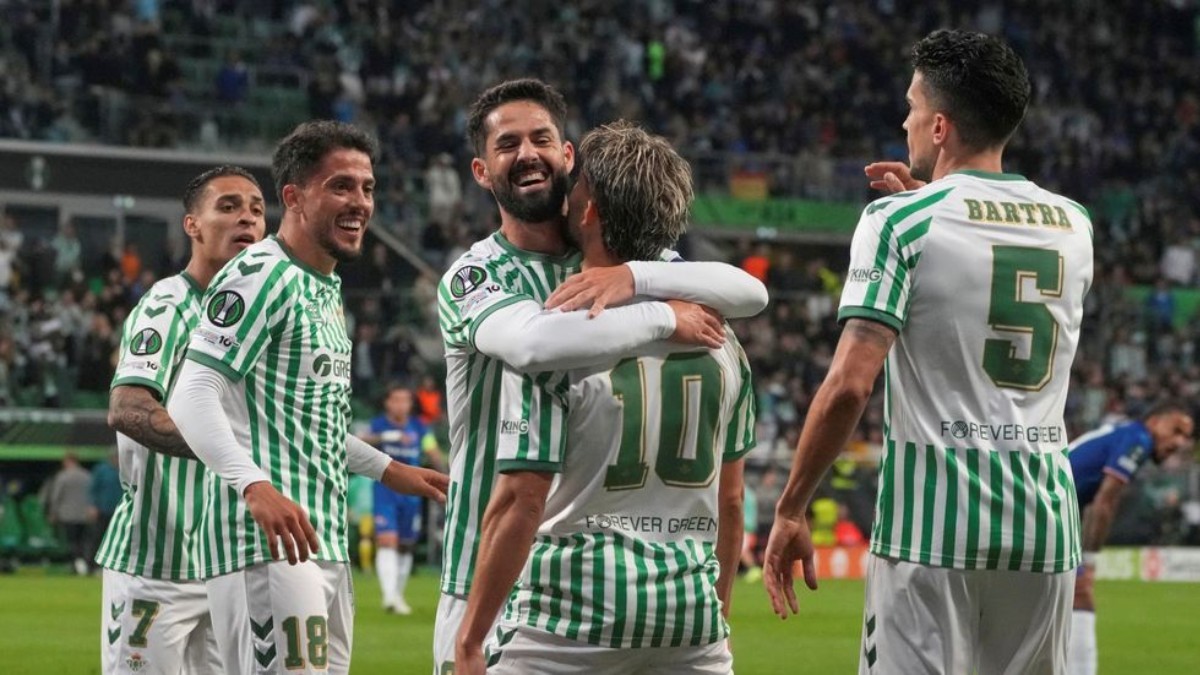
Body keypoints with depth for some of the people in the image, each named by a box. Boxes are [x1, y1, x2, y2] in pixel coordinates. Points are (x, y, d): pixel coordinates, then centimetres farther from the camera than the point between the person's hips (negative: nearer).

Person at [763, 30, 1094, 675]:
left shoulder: (901, 222, -7)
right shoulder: (1074, 226, 10)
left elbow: (849, 385, -15)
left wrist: (789, 511, -7)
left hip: (932, 520, -5)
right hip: (1045, 523, 5)